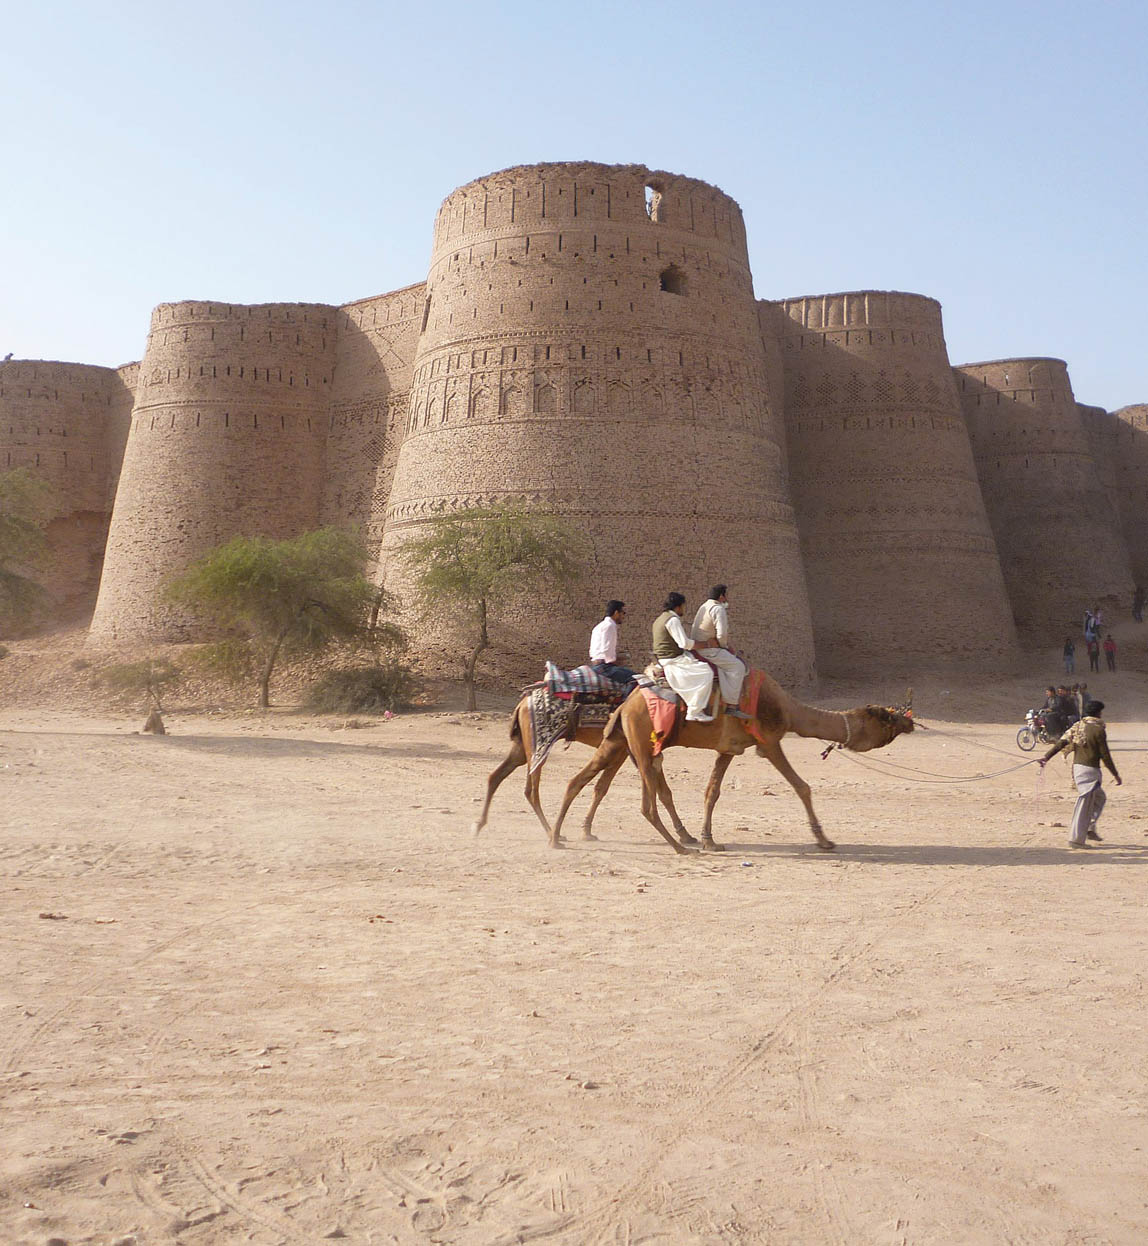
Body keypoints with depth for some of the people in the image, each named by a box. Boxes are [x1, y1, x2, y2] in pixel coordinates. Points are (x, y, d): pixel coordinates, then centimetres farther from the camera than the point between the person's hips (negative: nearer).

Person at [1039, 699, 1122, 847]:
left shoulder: (1077, 726, 9)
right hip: (1090, 770, -8)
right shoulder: (1098, 729, -11)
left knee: (1100, 797, 24)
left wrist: (1047, 757, 0)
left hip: (1077, 767, 8)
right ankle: (1077, 839, -1)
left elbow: (1061, 742, 1)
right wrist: (1115, 774, -2)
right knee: (1085, 806, -3)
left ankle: (1090, 829, 20)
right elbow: (1105, 755, -9)